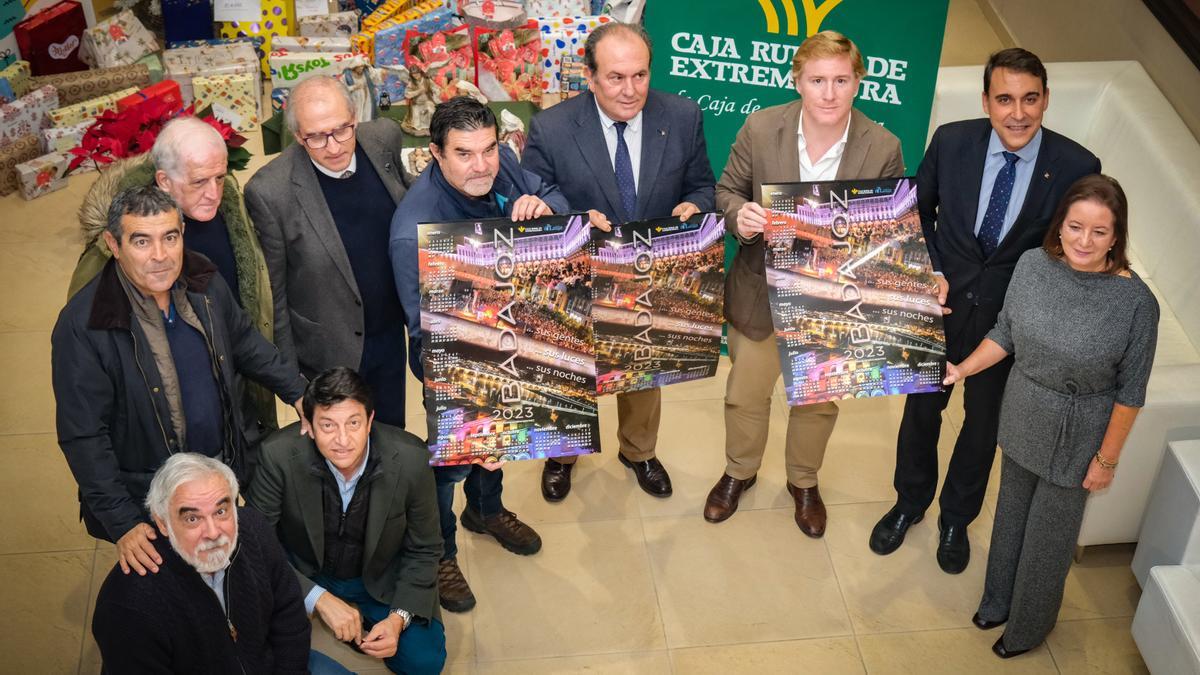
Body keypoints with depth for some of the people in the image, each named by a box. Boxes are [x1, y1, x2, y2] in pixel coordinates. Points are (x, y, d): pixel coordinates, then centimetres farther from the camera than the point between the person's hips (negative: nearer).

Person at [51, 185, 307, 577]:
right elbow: (83, 437, -22)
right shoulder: (82, 325, -26)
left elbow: (244, 342, 10)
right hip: (147, 504, -5)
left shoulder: (203, 282, -10)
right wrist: (123, 524, -24)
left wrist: (297, 392, 6)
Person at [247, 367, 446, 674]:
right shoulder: (279, 455, -28)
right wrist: (318, 598, -26)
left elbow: (423, 551, -10)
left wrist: (399, 618, -23)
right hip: (303, 576, 0)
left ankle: (359, 619, 13)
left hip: (380, 579, 1)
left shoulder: (411, 460, -25)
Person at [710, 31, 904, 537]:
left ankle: (804, 481, 48)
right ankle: (740, 472, 46)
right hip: (761, 289, 0)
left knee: (818, 401, 20)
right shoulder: (761, 127, -16)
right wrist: (738, 215, -26)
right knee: (745, 395, 17)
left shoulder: (883, 148, -16)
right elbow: (728, 189, -3)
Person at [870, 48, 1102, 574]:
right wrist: (929, 270, -10)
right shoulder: (951, 142, -15)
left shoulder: (1076, 167, -19)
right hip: (942, 305, 1)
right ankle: (909, 503, 46)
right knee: (921, 411, 19)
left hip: (1010, 320, -1)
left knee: (983, 425, 19)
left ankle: (956, 518, 45)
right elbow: (919, 211, 1)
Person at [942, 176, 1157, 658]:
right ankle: (999, 600, 52)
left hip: (1076, 438, -4)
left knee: (1049, 533, 16)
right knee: (1012, 513, 25)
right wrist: (960, 370, -5)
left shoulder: (1136, 302, -26)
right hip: (1022, 419, 4)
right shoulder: (1033, 264, -15)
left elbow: (1130, 392, -16)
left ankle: (1028, 626, 43)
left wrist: (1107, 459, -9)